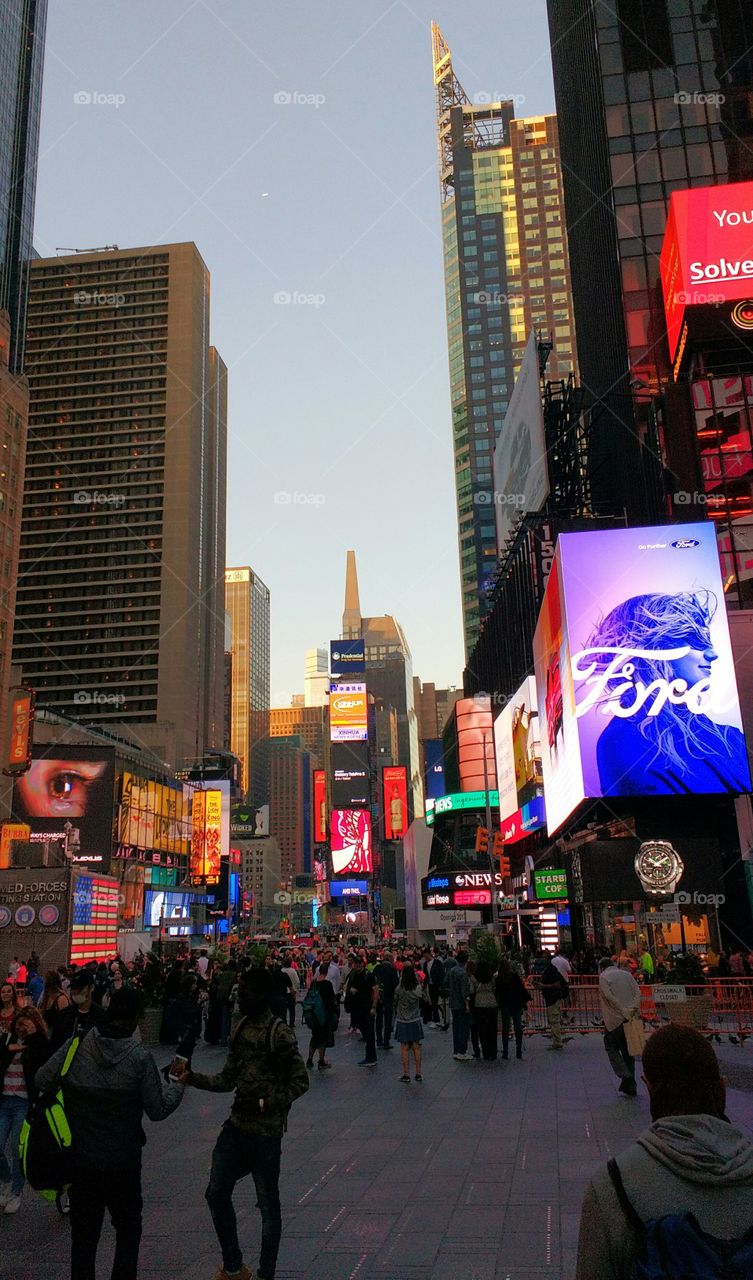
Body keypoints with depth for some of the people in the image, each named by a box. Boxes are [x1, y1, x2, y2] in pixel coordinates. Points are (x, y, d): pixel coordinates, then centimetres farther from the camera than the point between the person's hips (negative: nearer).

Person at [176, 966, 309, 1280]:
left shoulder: (279, 1033, -16)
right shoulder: (241, 1028, 4)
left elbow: (300, 1081, -13)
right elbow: (228, 1079, 9)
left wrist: (265, 1103, -22)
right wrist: (193, 1078, -4)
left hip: (265, 1131, -7)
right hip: (237, 1125, 7)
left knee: (267, 1203, 8)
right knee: (216, 1194, 12)